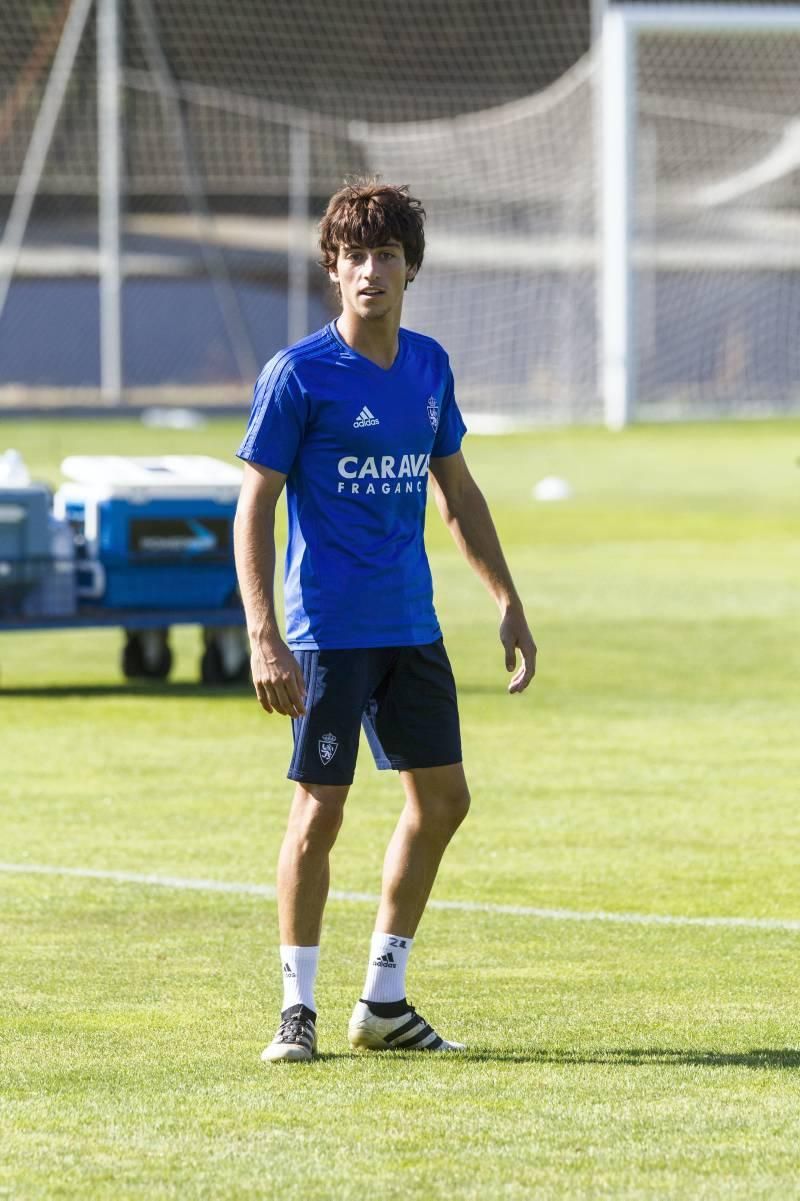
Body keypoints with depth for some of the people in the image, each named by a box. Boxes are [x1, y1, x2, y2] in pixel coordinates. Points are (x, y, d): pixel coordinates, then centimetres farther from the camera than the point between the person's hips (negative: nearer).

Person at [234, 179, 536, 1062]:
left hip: (412, 625, 6)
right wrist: (263, 639, -18)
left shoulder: (428, 366, 9)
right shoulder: (298, 375, -9)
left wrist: (510, 605, 18)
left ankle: (383, 1002, 17)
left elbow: (457, 493, 20)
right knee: (319, 812, -6)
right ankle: (297, 1007, 6)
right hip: (328, 629, -6)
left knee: (442, 799, 7)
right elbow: (253, 508, -10)